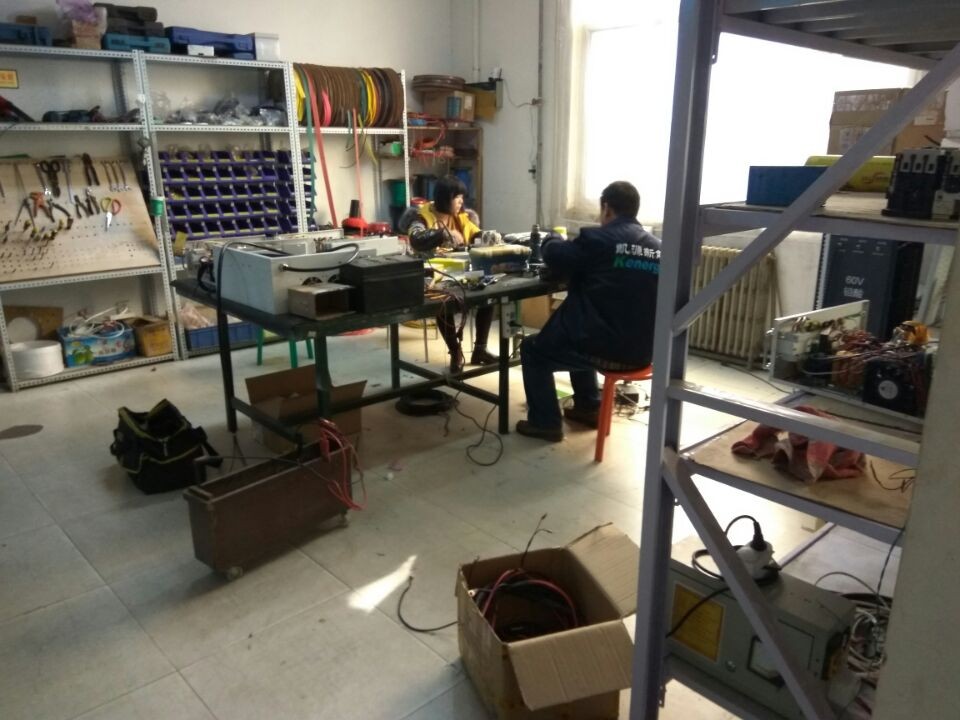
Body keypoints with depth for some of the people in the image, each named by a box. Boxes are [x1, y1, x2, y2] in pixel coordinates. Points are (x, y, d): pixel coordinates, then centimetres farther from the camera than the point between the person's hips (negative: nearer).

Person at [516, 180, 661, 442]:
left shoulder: (598, 239, -12)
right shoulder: (657, 247, 7)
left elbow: (555, 258, -4)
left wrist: (553, 241, 19)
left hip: (605, 347, -7)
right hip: (641, 351, 7)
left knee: (532, 349, 16)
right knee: (580, 334, 36)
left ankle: (546, 422, 18)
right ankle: (588, 408, 39)